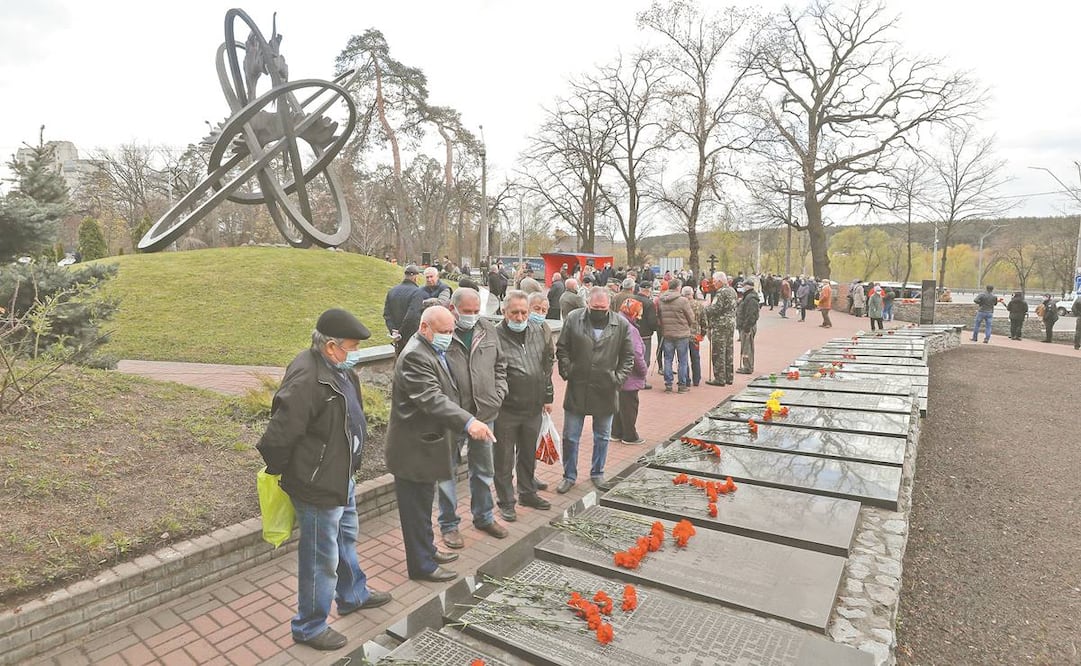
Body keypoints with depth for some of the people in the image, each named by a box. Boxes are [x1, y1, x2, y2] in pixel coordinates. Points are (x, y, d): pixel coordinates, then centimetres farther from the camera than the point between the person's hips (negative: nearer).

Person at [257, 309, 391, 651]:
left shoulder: (336, 369, 0)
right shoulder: (306, 381, -31)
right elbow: (277, 437, -32)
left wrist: (347, 469, 14)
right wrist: (282, 473, -13)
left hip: (341, 477, 10)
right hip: (319, 486, -10)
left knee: (346, 538, 28)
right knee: (321, 558, 9)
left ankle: (352, 595, 51)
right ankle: (310, 627, 32)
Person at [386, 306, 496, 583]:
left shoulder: (434, 350, 9)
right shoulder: (414, 357, -24)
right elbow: (432, 399, -35)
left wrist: (467, 421, 21)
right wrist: (468, 422, -44)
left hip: (426, 443, 10)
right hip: (414, 448, -10)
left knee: (423, 502, 24)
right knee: (416, 506, 6)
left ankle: (427, 550, 40)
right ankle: (421, 566, 21)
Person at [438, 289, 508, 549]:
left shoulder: (487, 329, 4)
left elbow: (500, 364, 14)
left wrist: (498, 394, 3)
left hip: (484, 413, 5)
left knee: (483, 470, 19)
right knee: (447, 471, 10)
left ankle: (484, 517, 39)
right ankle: (448, 524, 29)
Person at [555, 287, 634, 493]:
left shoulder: (621, 324, -4)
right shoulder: (573, 319, -6)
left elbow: (628, 356, 5)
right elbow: (562, 349, 2)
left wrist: (619, 378, -5)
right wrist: (566, 372, -7)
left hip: (606, 391, 1)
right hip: (576, 389, -1)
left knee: (602, 437, 16)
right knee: (570, 436, 8)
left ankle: (597, 473, 35)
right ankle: (569, 476, 25)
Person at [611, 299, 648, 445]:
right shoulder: (630, 329, -23)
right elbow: (637, 355, -25)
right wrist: (644, 370, -9)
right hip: (629, 377, -9)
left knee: (619, 404, 18)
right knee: (629, 406, 5)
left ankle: (616, 433, 28)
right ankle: (629, 436, 17)